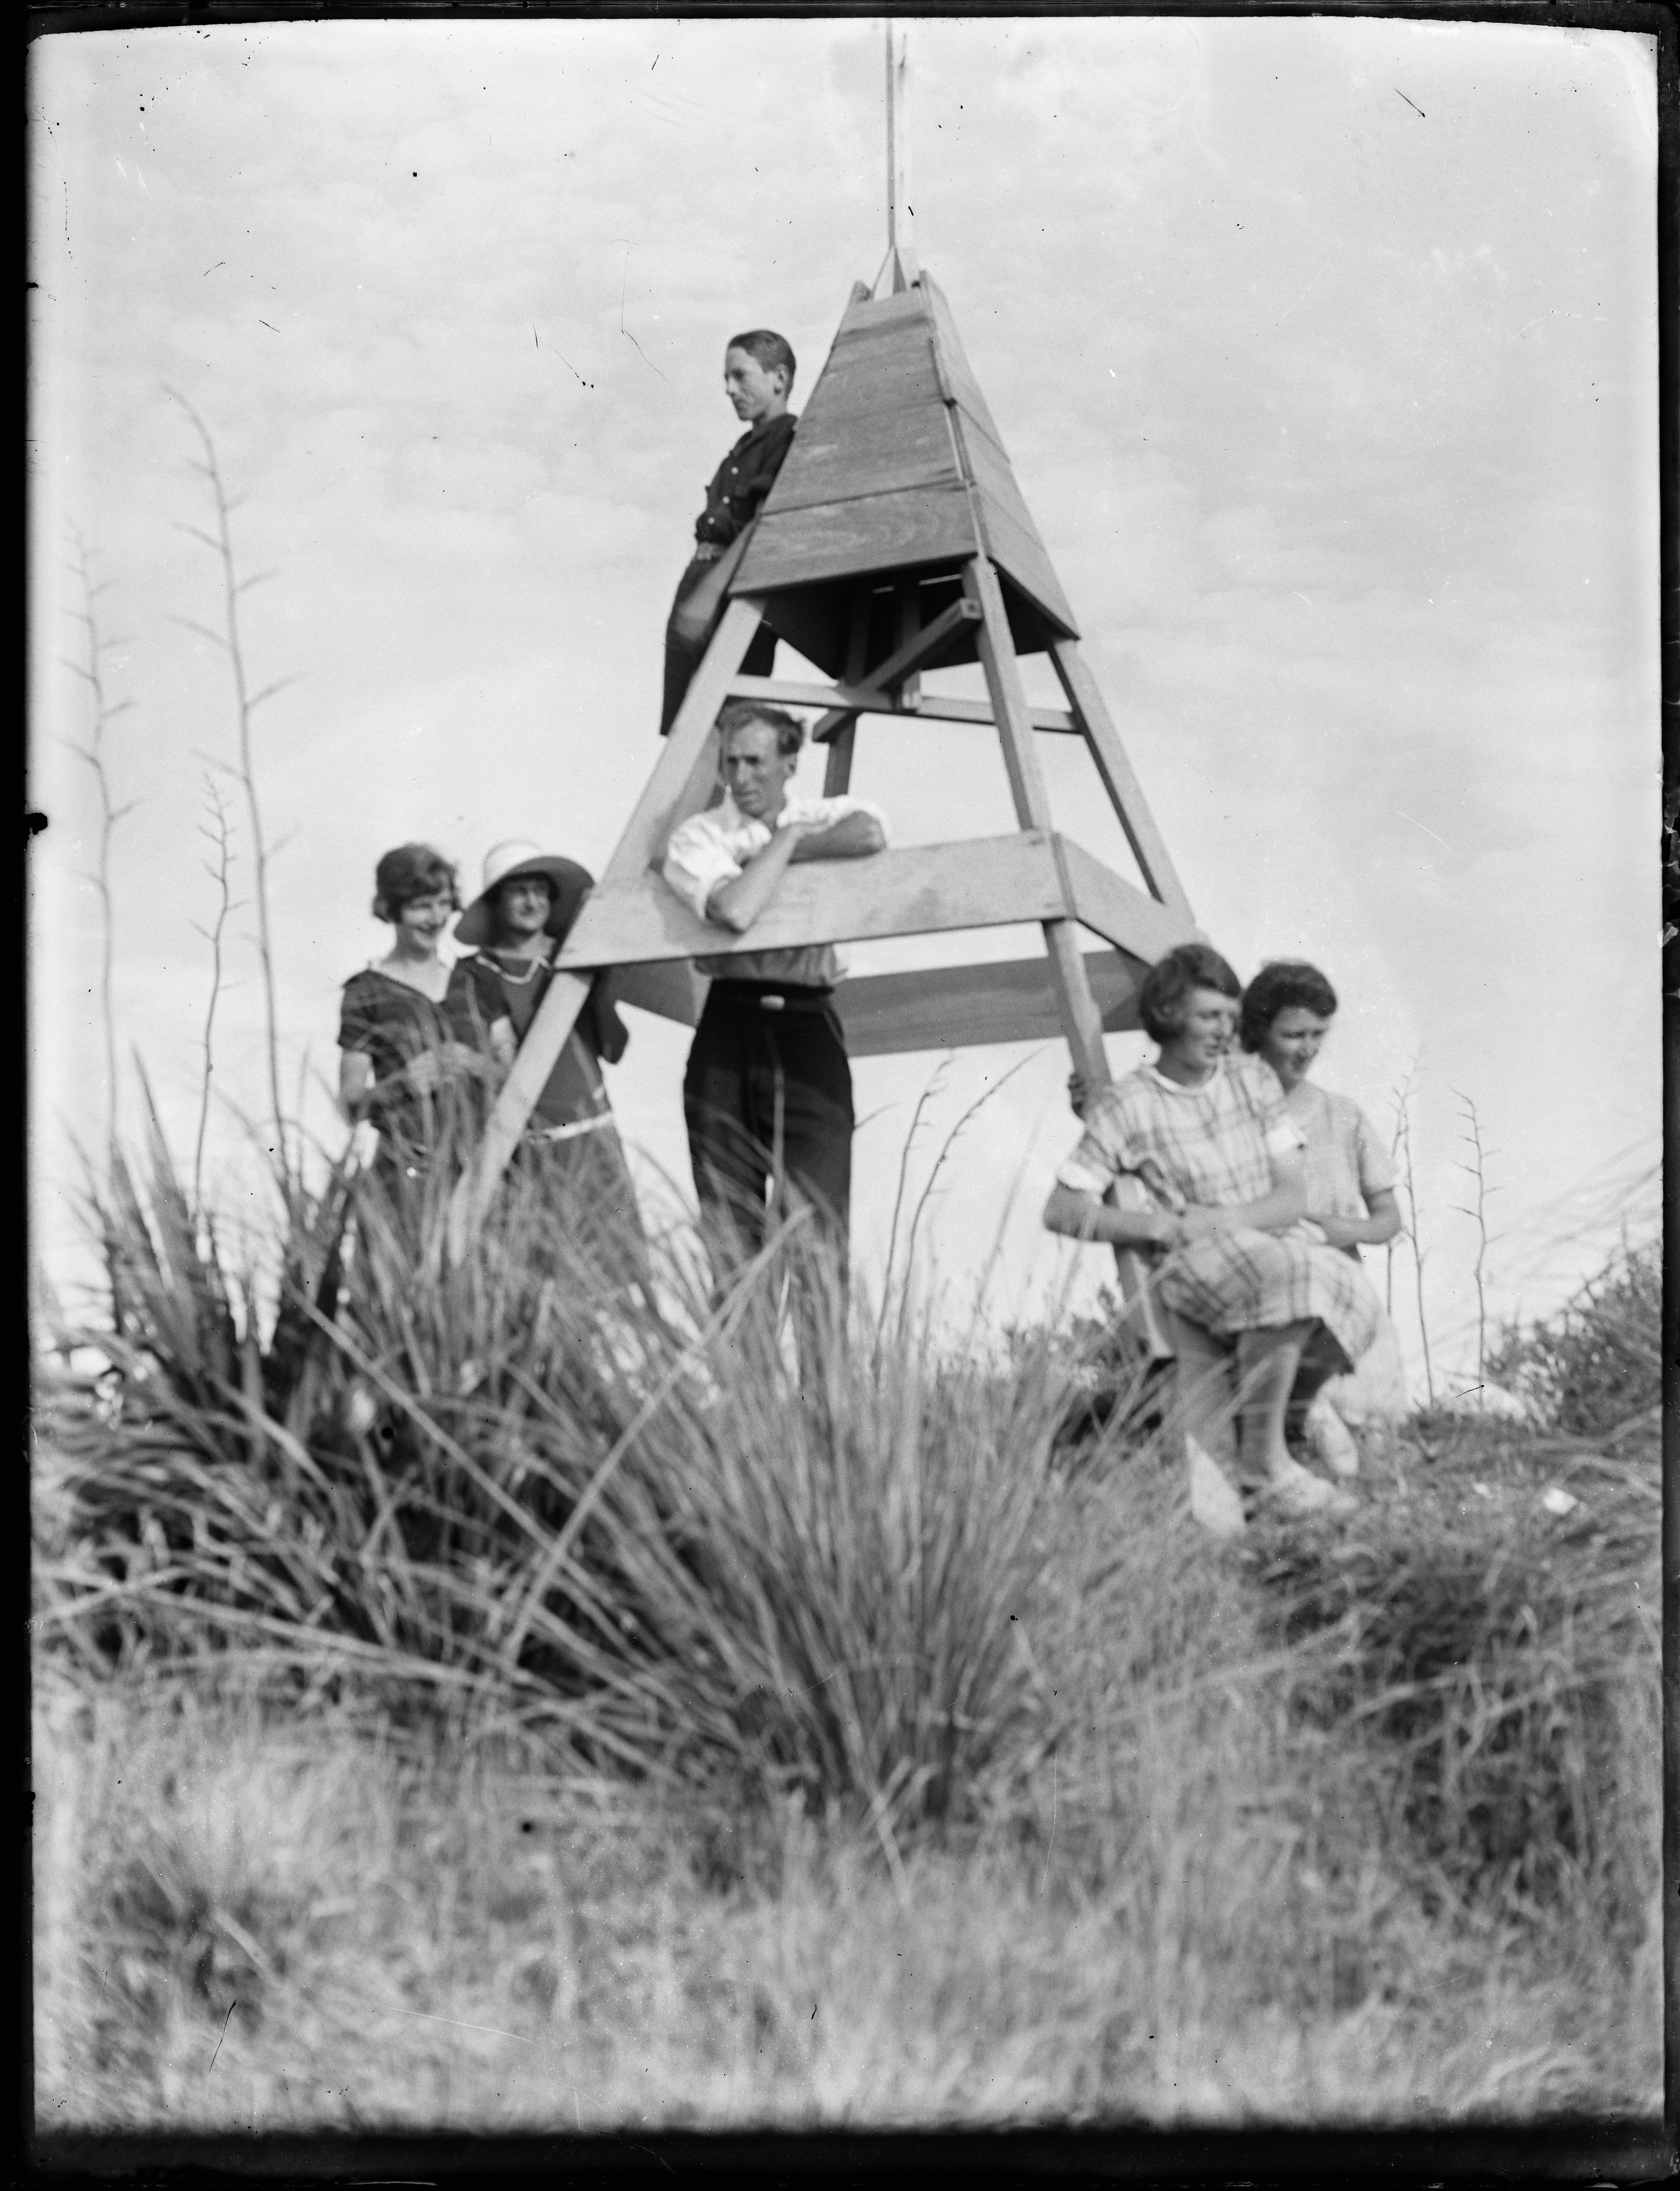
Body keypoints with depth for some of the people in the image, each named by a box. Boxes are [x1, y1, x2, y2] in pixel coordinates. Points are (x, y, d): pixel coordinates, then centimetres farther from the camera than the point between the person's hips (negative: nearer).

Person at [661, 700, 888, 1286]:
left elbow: (870, 833, -18)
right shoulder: (698, 837, 2)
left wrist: (785, 841, -9)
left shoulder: (825, 816, 8)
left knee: (819, 1227, -7)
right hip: (730, 1027, 0)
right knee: (728, 1227, 0)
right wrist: (785, 841, -6)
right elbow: (735, 912, -18)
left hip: (809, 1024, 0)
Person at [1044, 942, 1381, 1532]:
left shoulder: (1253, 1078, 13)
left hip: (1284, 1247, 4)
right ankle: (1266, 1462, -22)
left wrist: (1212, 1220, -10)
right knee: (1283, 1270, -38)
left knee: (1354, 1298, -30)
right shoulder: (1127, 1106, 2)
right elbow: (1061, 1210, -2)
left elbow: (1292, 1198, 7)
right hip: (1192, 1267, -4)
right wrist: (1159, 1225, -13)